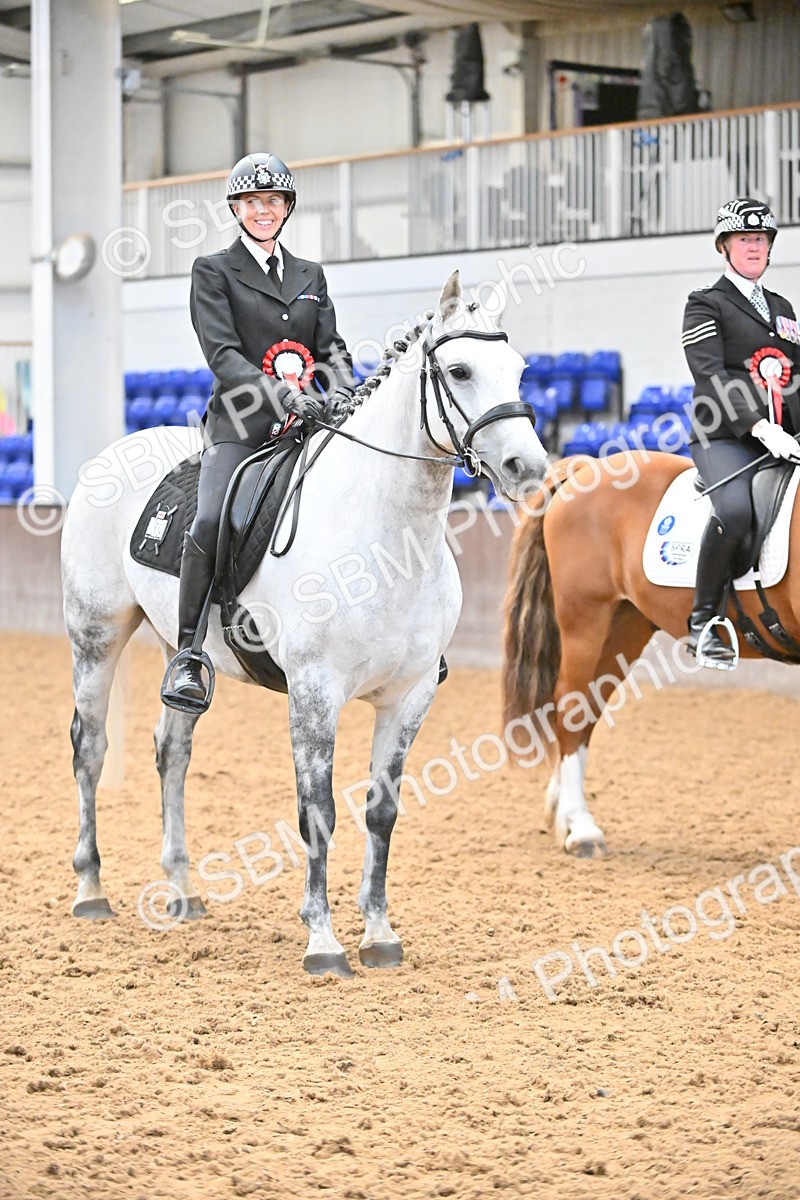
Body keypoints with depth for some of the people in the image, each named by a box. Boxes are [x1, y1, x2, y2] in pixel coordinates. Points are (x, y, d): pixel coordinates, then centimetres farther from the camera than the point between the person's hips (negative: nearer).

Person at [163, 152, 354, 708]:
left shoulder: (310, 275, 20)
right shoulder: (214, 271, 5)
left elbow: (331, 347, 14)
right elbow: (222, 353, -7)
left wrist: (342, 390, -10)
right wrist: (281, 394, -22)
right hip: (241, 426, -4)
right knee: (211, 522, -29)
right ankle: (188, 656, -20)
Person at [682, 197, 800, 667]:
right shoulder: (706, 305, 4)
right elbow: (711, 376, -10)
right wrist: (760, 427, -23)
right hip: (725, 438, -6)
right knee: (735, 509, -34)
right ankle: (703, 623, -22)